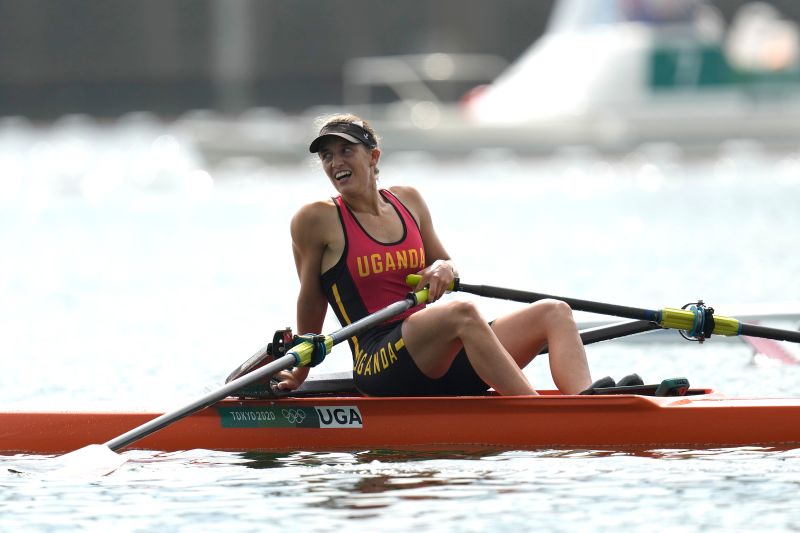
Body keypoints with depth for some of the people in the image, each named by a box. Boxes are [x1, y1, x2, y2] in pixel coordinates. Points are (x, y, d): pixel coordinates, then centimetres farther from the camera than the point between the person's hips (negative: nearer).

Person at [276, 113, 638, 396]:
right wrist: (300, 375, 14)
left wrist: (442, 269, 0)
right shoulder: (317, 220, 0)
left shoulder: (408, 201, 16)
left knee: (553, 312, -8)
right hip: (379, 365, -7)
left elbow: (444, 265, 24)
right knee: (461, 313, -36)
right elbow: (311, 302, 7)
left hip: (443, 362, 7)